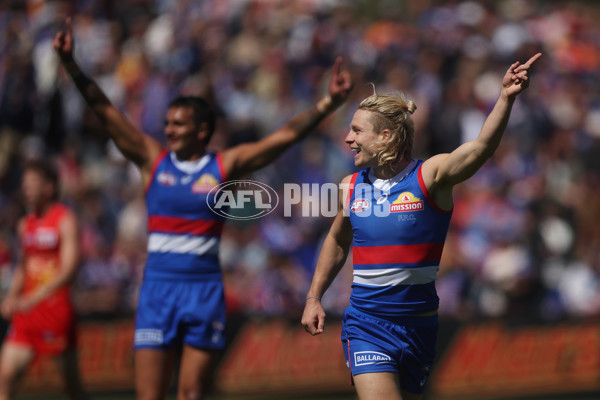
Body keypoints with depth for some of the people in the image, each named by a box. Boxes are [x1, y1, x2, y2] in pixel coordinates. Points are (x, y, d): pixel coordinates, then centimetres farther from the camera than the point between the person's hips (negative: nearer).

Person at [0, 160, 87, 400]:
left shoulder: (65, 220, -4)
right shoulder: (25, 225, 15)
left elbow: (69, 269, -14)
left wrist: (34, 297, -23)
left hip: (56, 306, -6)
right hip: (26, 311, 6)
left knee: (70, 379, 4)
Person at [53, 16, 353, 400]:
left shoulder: (225, 166, 2)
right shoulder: (153, 159, 5)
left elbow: (286, 135, -3)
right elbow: (105, 110, 0)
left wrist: (328, 104, -12)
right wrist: (71, 65, -8)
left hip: (205, 288, 0)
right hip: (158, 285, 1)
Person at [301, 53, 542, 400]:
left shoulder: (429, 176, -8)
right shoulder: (352, 187, 5)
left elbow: (482, 147, -24)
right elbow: (337, 242, 23)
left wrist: (506, 98, -40)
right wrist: (314, 298, 22)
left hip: (417, 324, -1)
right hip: (366, 324, 1)